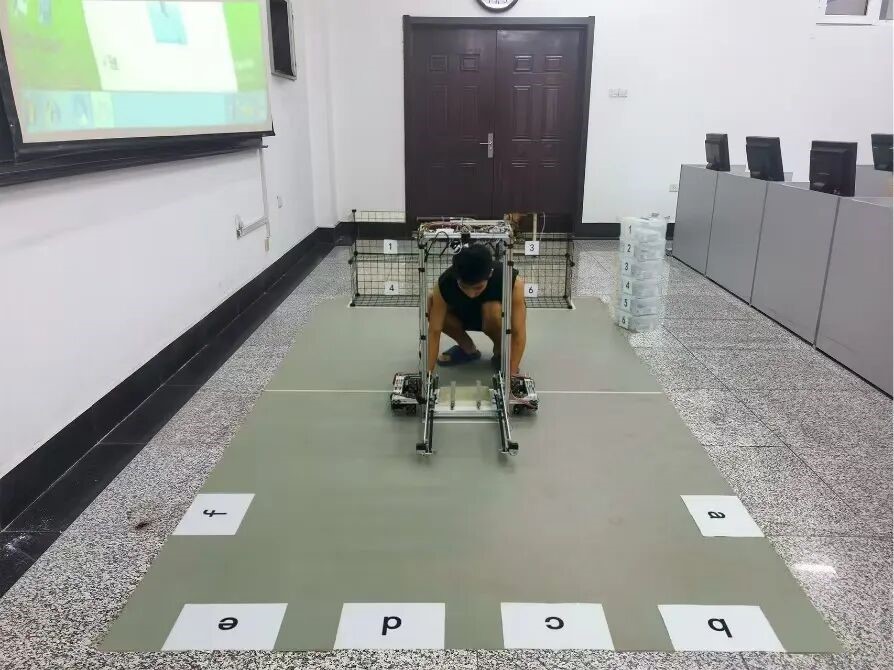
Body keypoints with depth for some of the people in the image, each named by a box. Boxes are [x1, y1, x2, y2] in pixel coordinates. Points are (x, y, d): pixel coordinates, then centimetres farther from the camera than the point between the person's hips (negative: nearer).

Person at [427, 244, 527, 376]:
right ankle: (467, 348, -1)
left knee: (493, 310, -37)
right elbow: (434, 331, -29)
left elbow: (518, 333, -34)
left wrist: (512, 374, -39)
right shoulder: (444, 284, -32)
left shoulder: (512, 281, -37)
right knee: (429, 305, -25)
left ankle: (501, 352, -6)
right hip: (464, 315, 3)